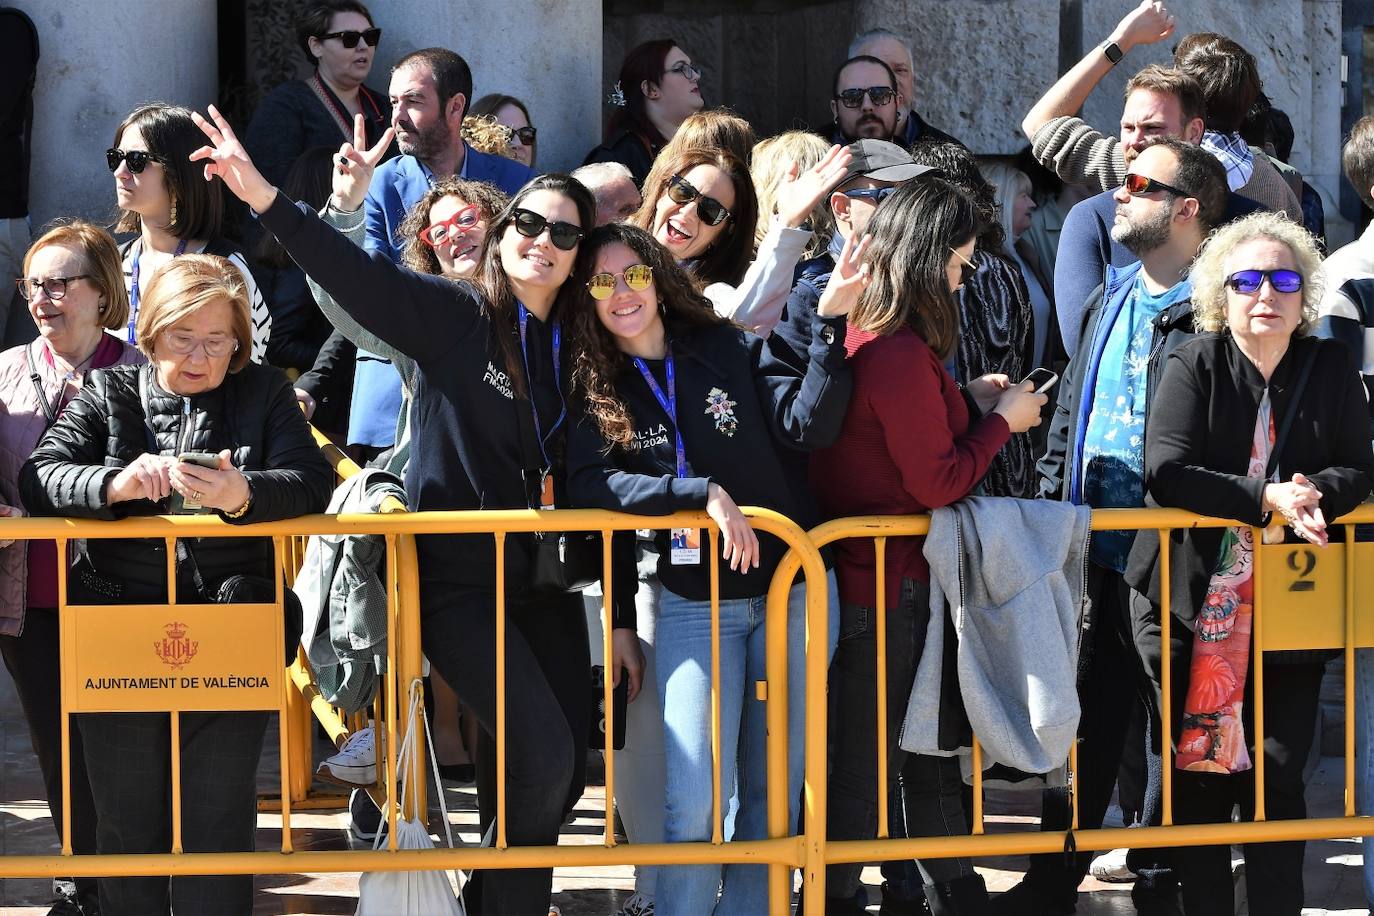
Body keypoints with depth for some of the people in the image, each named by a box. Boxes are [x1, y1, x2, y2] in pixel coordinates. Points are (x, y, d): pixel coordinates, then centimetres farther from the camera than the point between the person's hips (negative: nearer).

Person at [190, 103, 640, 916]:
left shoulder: (575, 351, 8)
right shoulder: (454, 316, -5)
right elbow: (357, 276, -20)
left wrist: (622, 618, 10)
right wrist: (266, 200, -36)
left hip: (544, 587, 6)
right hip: (458, 583, -6)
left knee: (562, 771, 3)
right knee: (541, 753, -18)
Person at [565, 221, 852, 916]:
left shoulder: (729, 351, 3)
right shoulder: (595, 392, 3)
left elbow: (809, 424, -9)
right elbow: (589, 483, -14)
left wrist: (833, 323, -20)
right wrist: (705, 493, -23)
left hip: (793, 591, 1)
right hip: (693, 606, -1)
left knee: (774, 789, 7)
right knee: (694, 802, -11)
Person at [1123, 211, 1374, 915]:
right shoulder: (1193, 366, -4)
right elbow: (1166, 473, -15)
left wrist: (1314, 495, -19)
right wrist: (1266, 500, -24)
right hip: (1195, 607, -2)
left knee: (1277, 777, 2)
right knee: (1197, 776, 4)